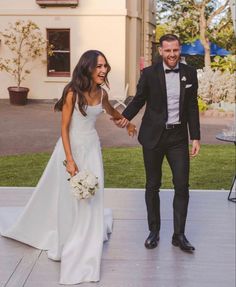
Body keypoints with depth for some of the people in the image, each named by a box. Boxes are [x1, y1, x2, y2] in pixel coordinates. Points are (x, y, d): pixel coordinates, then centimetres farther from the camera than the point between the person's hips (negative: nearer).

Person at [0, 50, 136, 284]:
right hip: (71, 147, -4)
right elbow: (64, 128, -15)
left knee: (90, 200, 6)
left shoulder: (101, 93, 0)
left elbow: (111, 111, 23)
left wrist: (128, 123, 37)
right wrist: (70, 160, -20)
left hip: (91, 148, 5)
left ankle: (84, 251, 25)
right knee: (67, 199, 9)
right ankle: (62, 243, 32)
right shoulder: (73, 92, -17)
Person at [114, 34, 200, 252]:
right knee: (153, 185, 9)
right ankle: (154, 230, 24)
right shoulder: (149, 73, -4)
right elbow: (139, 100, 4)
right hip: (153, 136, -1)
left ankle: (179, 234, 12)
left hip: (178, 136, 1)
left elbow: (192, 107, 5)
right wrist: (125, 117, -16)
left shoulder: (189, 73, 2)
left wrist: (196, 137, 2)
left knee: (182, 185, -1)